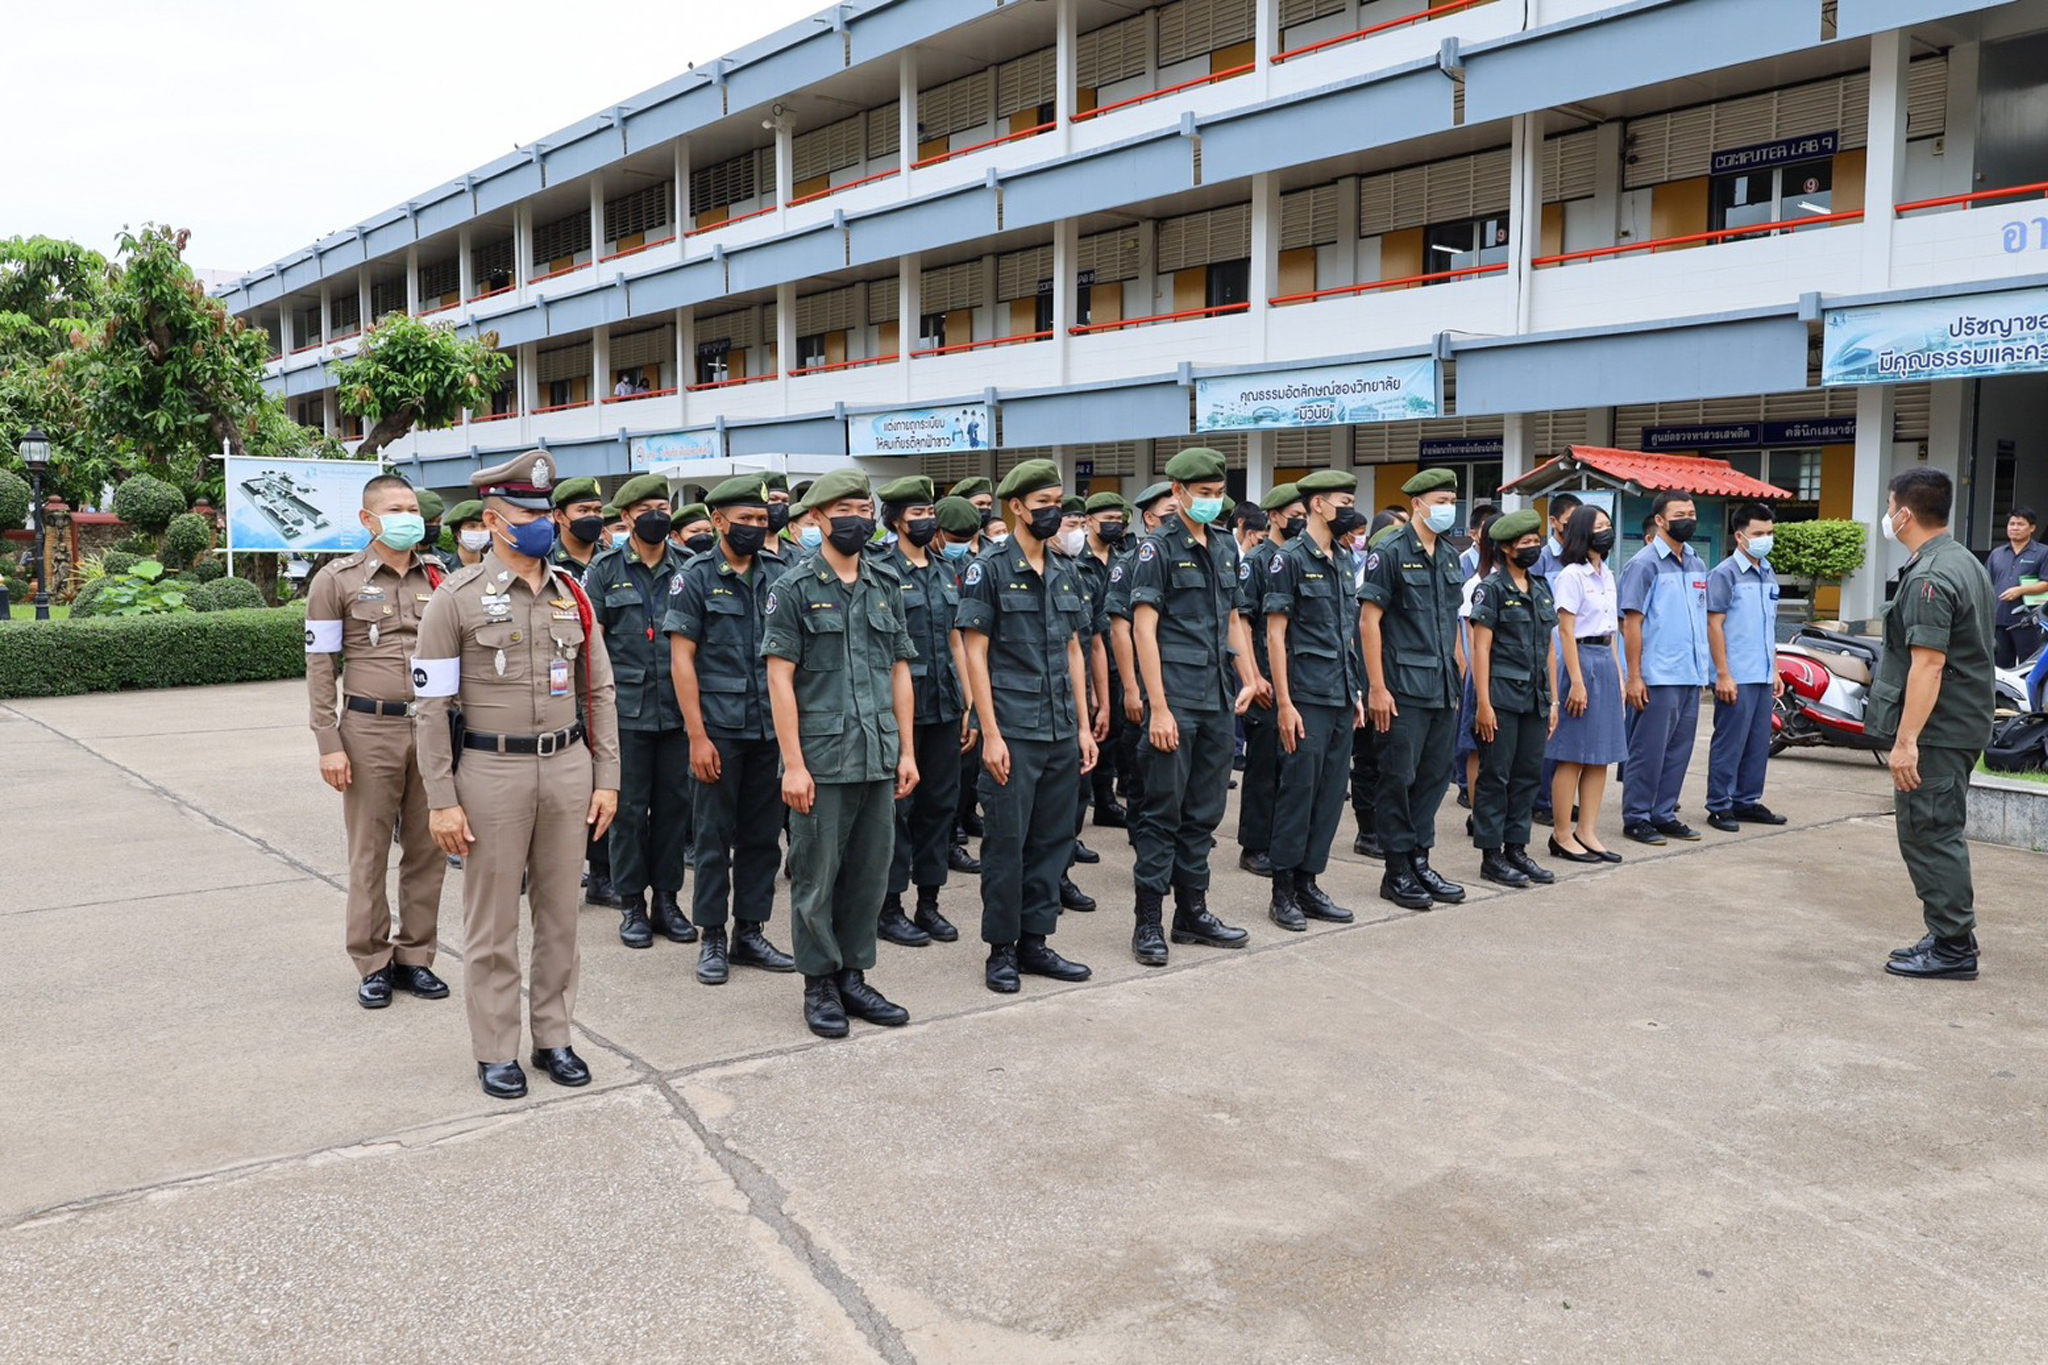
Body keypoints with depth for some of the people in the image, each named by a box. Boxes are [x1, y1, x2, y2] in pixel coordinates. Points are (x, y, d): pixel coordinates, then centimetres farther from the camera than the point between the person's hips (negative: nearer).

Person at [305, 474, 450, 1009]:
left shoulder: (439, 578, 10)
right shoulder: (338, 579, 1)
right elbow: (321, 666, -1)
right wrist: (329, 743, -8)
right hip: (370, 730, -3)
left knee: (428, 849, 7)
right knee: (370, 853, 4)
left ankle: (416, 956, 19)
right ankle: (373, 964, 15)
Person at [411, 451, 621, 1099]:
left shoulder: (572, 596, 8)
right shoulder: (457, 598, -5)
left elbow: (598, 692, 11)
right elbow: (432, 705, -6)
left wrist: (606, 778, 5)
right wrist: (442, 801, -10)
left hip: (567, 767, 4)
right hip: (492, 772, -4)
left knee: (560, 913, 11)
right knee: (492, 923, 5)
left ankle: (554, 1038, 24)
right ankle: (496, 1052, 17)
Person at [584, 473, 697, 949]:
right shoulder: (606, 569, 2)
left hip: (678, 708, 2)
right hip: (627, 708, -2)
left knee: (674, 802, 7)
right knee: (629, 806, 3)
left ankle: (666, 899, 19)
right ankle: (632, 904, 14)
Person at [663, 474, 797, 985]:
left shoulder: (780, 574, 7)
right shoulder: (695, 578, -4)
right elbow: (681, 660, -7)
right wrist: (697, 736, -12)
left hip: (771, 727, 4)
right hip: (719, 729, -4)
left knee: (763, 835, 10)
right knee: (715, 837, 4)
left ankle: (750, 932, 21)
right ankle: (712, 938, 15)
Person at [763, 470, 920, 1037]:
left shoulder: (887, 585, 11)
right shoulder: (794, 588, -3)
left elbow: (899, 671, 13)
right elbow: (780, 678, -7)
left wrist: (906, 750, 7)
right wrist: (793, 763, -12)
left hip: (880, 759, 5)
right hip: (821, 759, -5)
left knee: (870, 873, 11)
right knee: (816, 878, 4)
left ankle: (853, 976, 24)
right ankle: (819, 985, 17)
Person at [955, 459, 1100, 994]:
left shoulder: (1064, 574, 12)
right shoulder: (989, 569, -6)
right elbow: (975, 654, -9)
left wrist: (1083, 725, 10)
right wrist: (990, 734, -14)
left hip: (1063, 734, 6)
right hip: (1013, 733, -6)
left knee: (1053, 839, 10)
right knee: (1007, 841, 1)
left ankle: (1034, 942, 21)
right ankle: (1001, 950, 13)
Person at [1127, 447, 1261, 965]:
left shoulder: (1225, 548, 15)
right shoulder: (1159, 548, -6)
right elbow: (1144, 629, -11)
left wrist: (1250, 680, 11)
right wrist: (1158, 708, -17)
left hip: (1219, 702, 7)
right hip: (1176, 699, -7)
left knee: (1205, 811, 12)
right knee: (1163, 812, -2)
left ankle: (1192, 911, 22)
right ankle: (1147, 920, 6)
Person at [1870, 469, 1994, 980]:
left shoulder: (1929, 577, -19)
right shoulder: (1967, 563, 15)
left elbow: (1929, 664, -24)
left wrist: (1905, 740, -24)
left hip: (1935, 730, -11)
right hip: (1965, 725, 11)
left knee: (1930, 836, -5)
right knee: (1941, 834, 17)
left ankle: (1953, 948, 1)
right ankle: (1949, 938, 24)